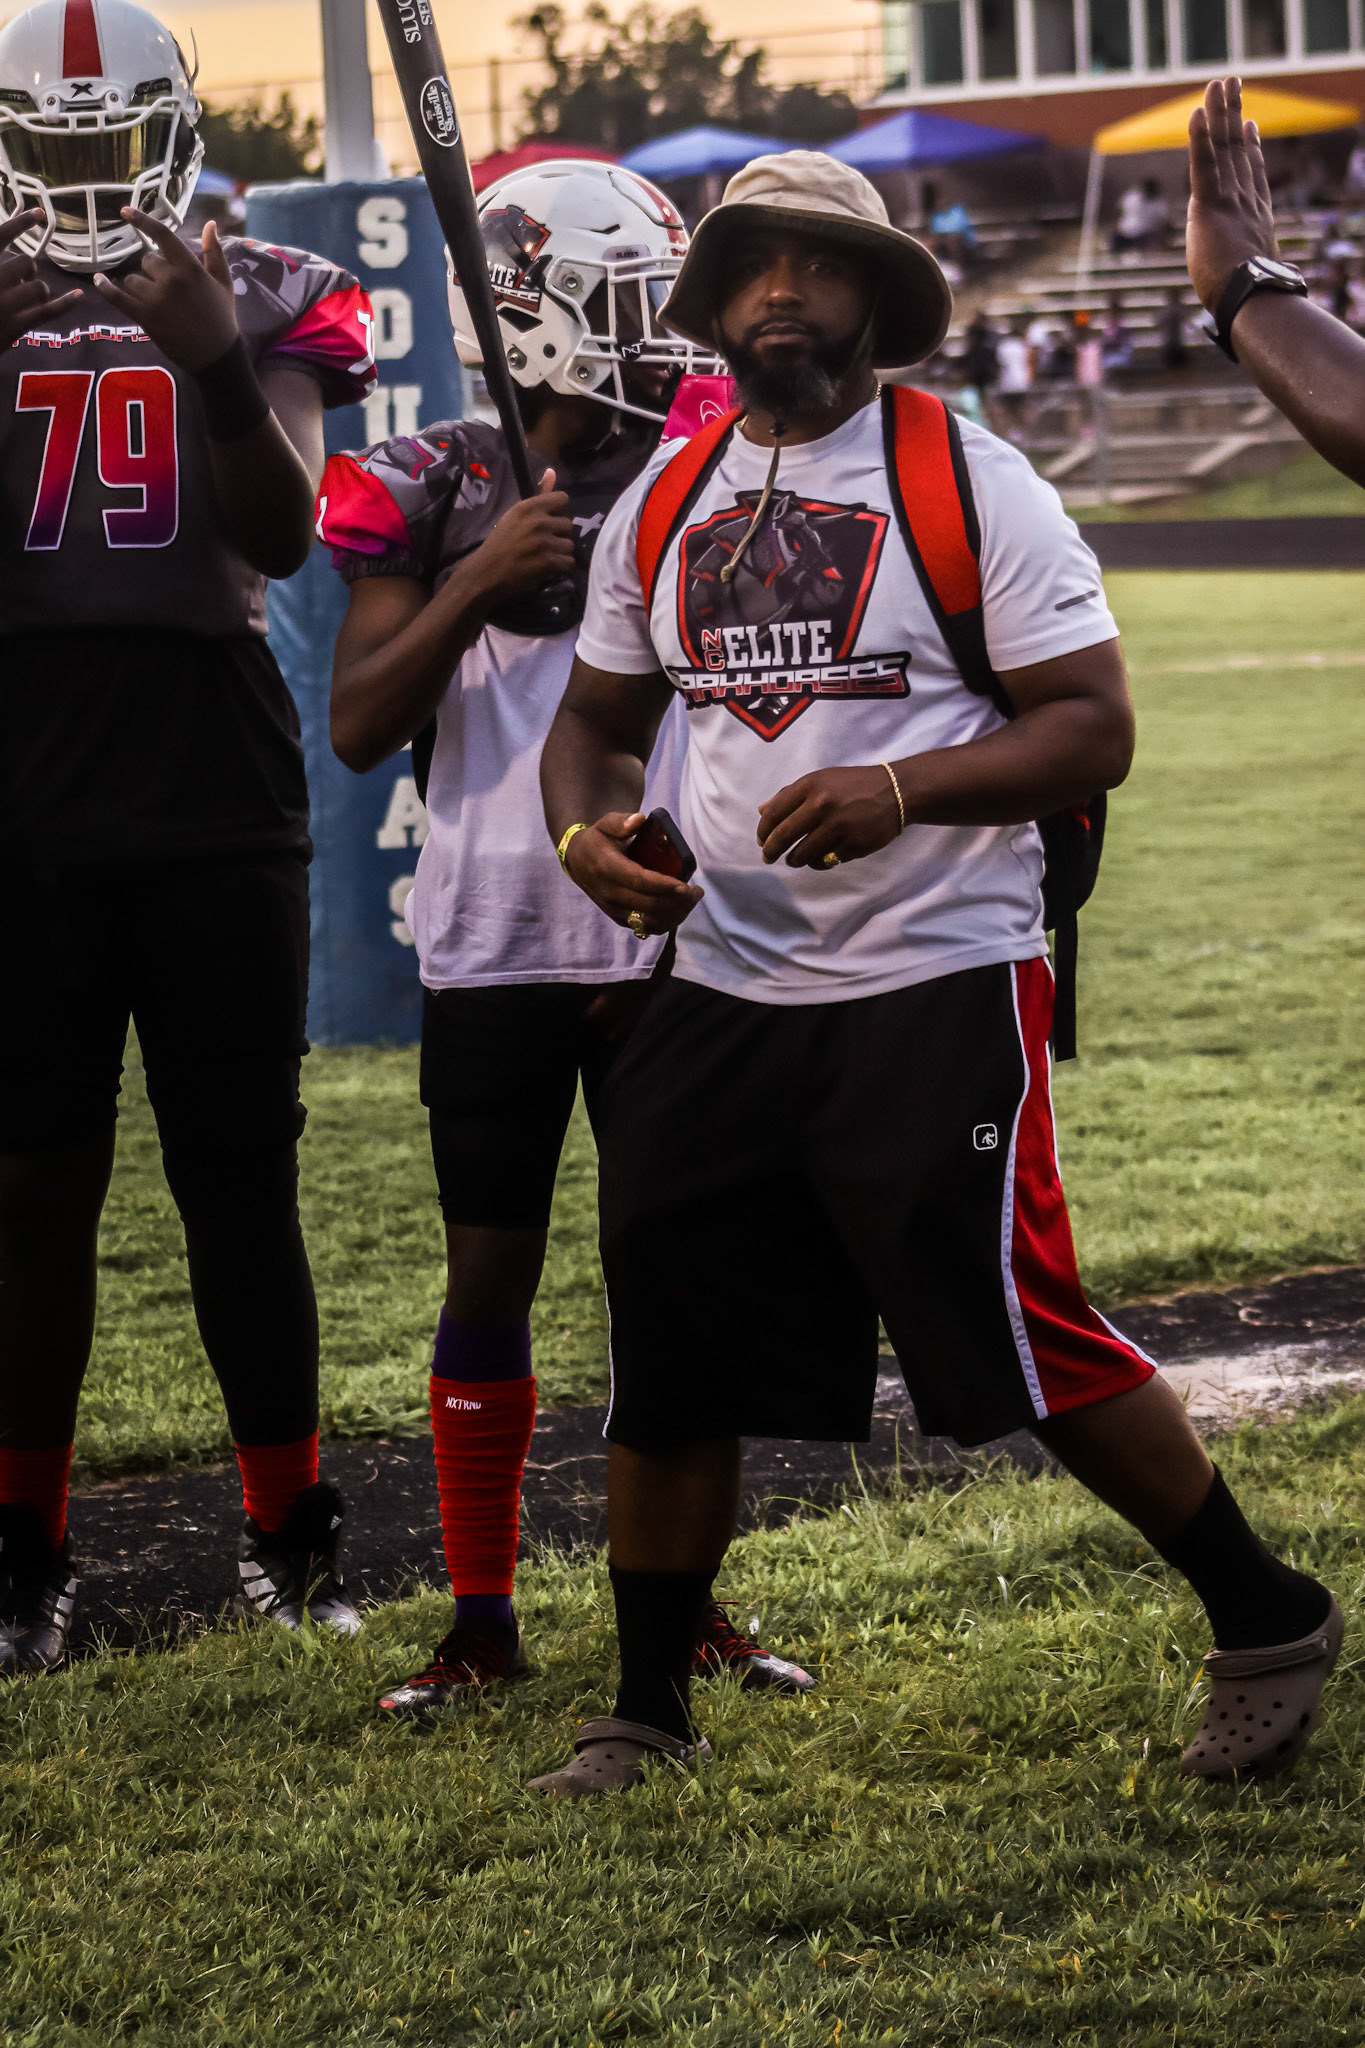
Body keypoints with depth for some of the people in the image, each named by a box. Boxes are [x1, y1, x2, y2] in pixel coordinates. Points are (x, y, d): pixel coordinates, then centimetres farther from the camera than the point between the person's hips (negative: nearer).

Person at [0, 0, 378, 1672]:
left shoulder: (259, 302, 4)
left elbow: (282, 537, -7)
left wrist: (214, 352, -21)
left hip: (218, 807, 0)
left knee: (241, 1183, 4)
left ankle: (290, 1542, 14)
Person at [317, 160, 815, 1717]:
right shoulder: (432, 492, 0)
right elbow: (359, 730, -5)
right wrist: (476, 581, -16)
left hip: (665, 947, 1)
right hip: (492, 947, -1)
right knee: (489, 1277, 4)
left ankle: (683, 1598, 17)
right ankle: (479, 1620, 14)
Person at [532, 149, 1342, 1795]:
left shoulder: (967, 479, -5)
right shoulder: (663, 508, 11)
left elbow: (1093, 726, -9)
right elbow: (596, 717, 21)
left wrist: (903, 791, -24)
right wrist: (586, 828, -2)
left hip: (935, 991, -5)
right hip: (720, 994, 6)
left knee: (1025, 1344, -6)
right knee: (667, 1365, 6)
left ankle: (1268, 1625, 13)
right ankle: (644, 1717, 21)